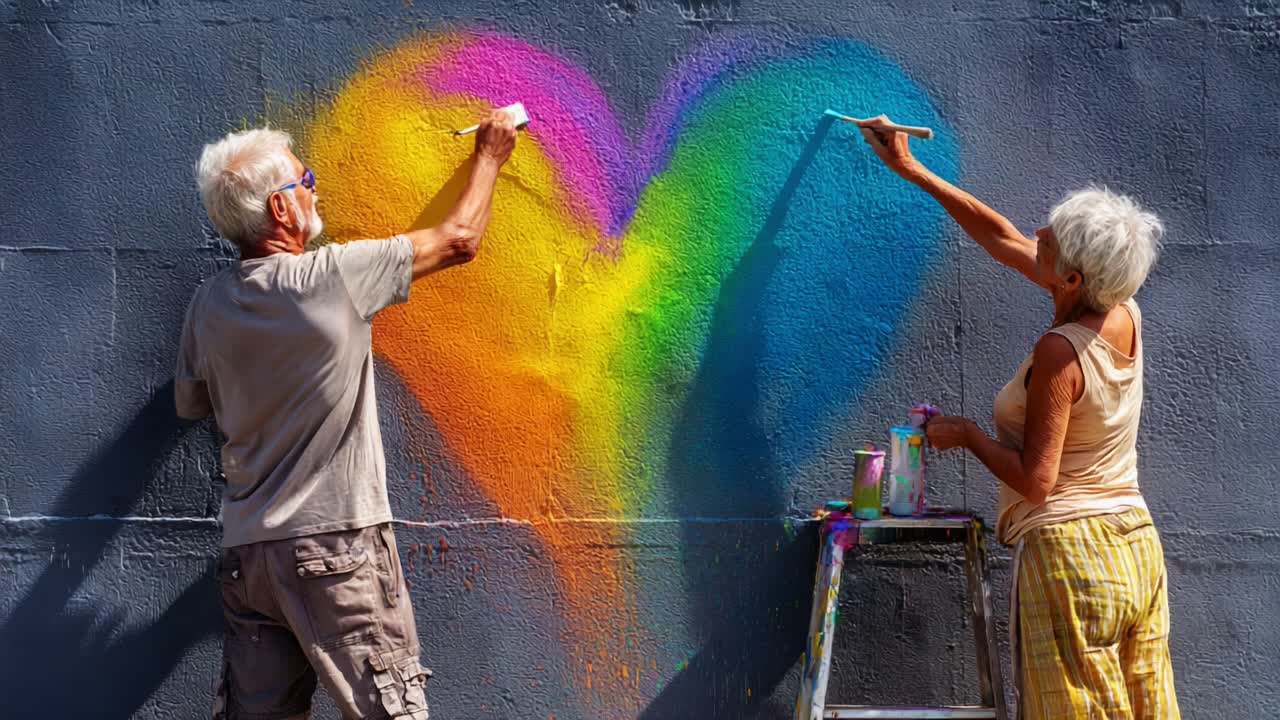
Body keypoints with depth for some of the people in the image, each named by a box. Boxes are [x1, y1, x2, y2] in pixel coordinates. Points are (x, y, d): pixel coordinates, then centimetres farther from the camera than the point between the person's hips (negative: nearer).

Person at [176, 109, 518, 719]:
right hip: (334, 544, -6)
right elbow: (459, 240, -2)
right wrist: (489, 155, 13)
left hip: (246, 550, 6)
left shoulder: (208, 304, 3)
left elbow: (191, 404, 18)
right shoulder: (333, 277, -13)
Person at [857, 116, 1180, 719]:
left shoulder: (1060, 352, -20)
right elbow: (1001, 237, 12)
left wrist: (966, 435, -3)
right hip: (1138, 550, 8)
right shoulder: (1125, 317, 3)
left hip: (1070, 554, -8)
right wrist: (912, 170, 18)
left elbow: (1035, 480, -19)